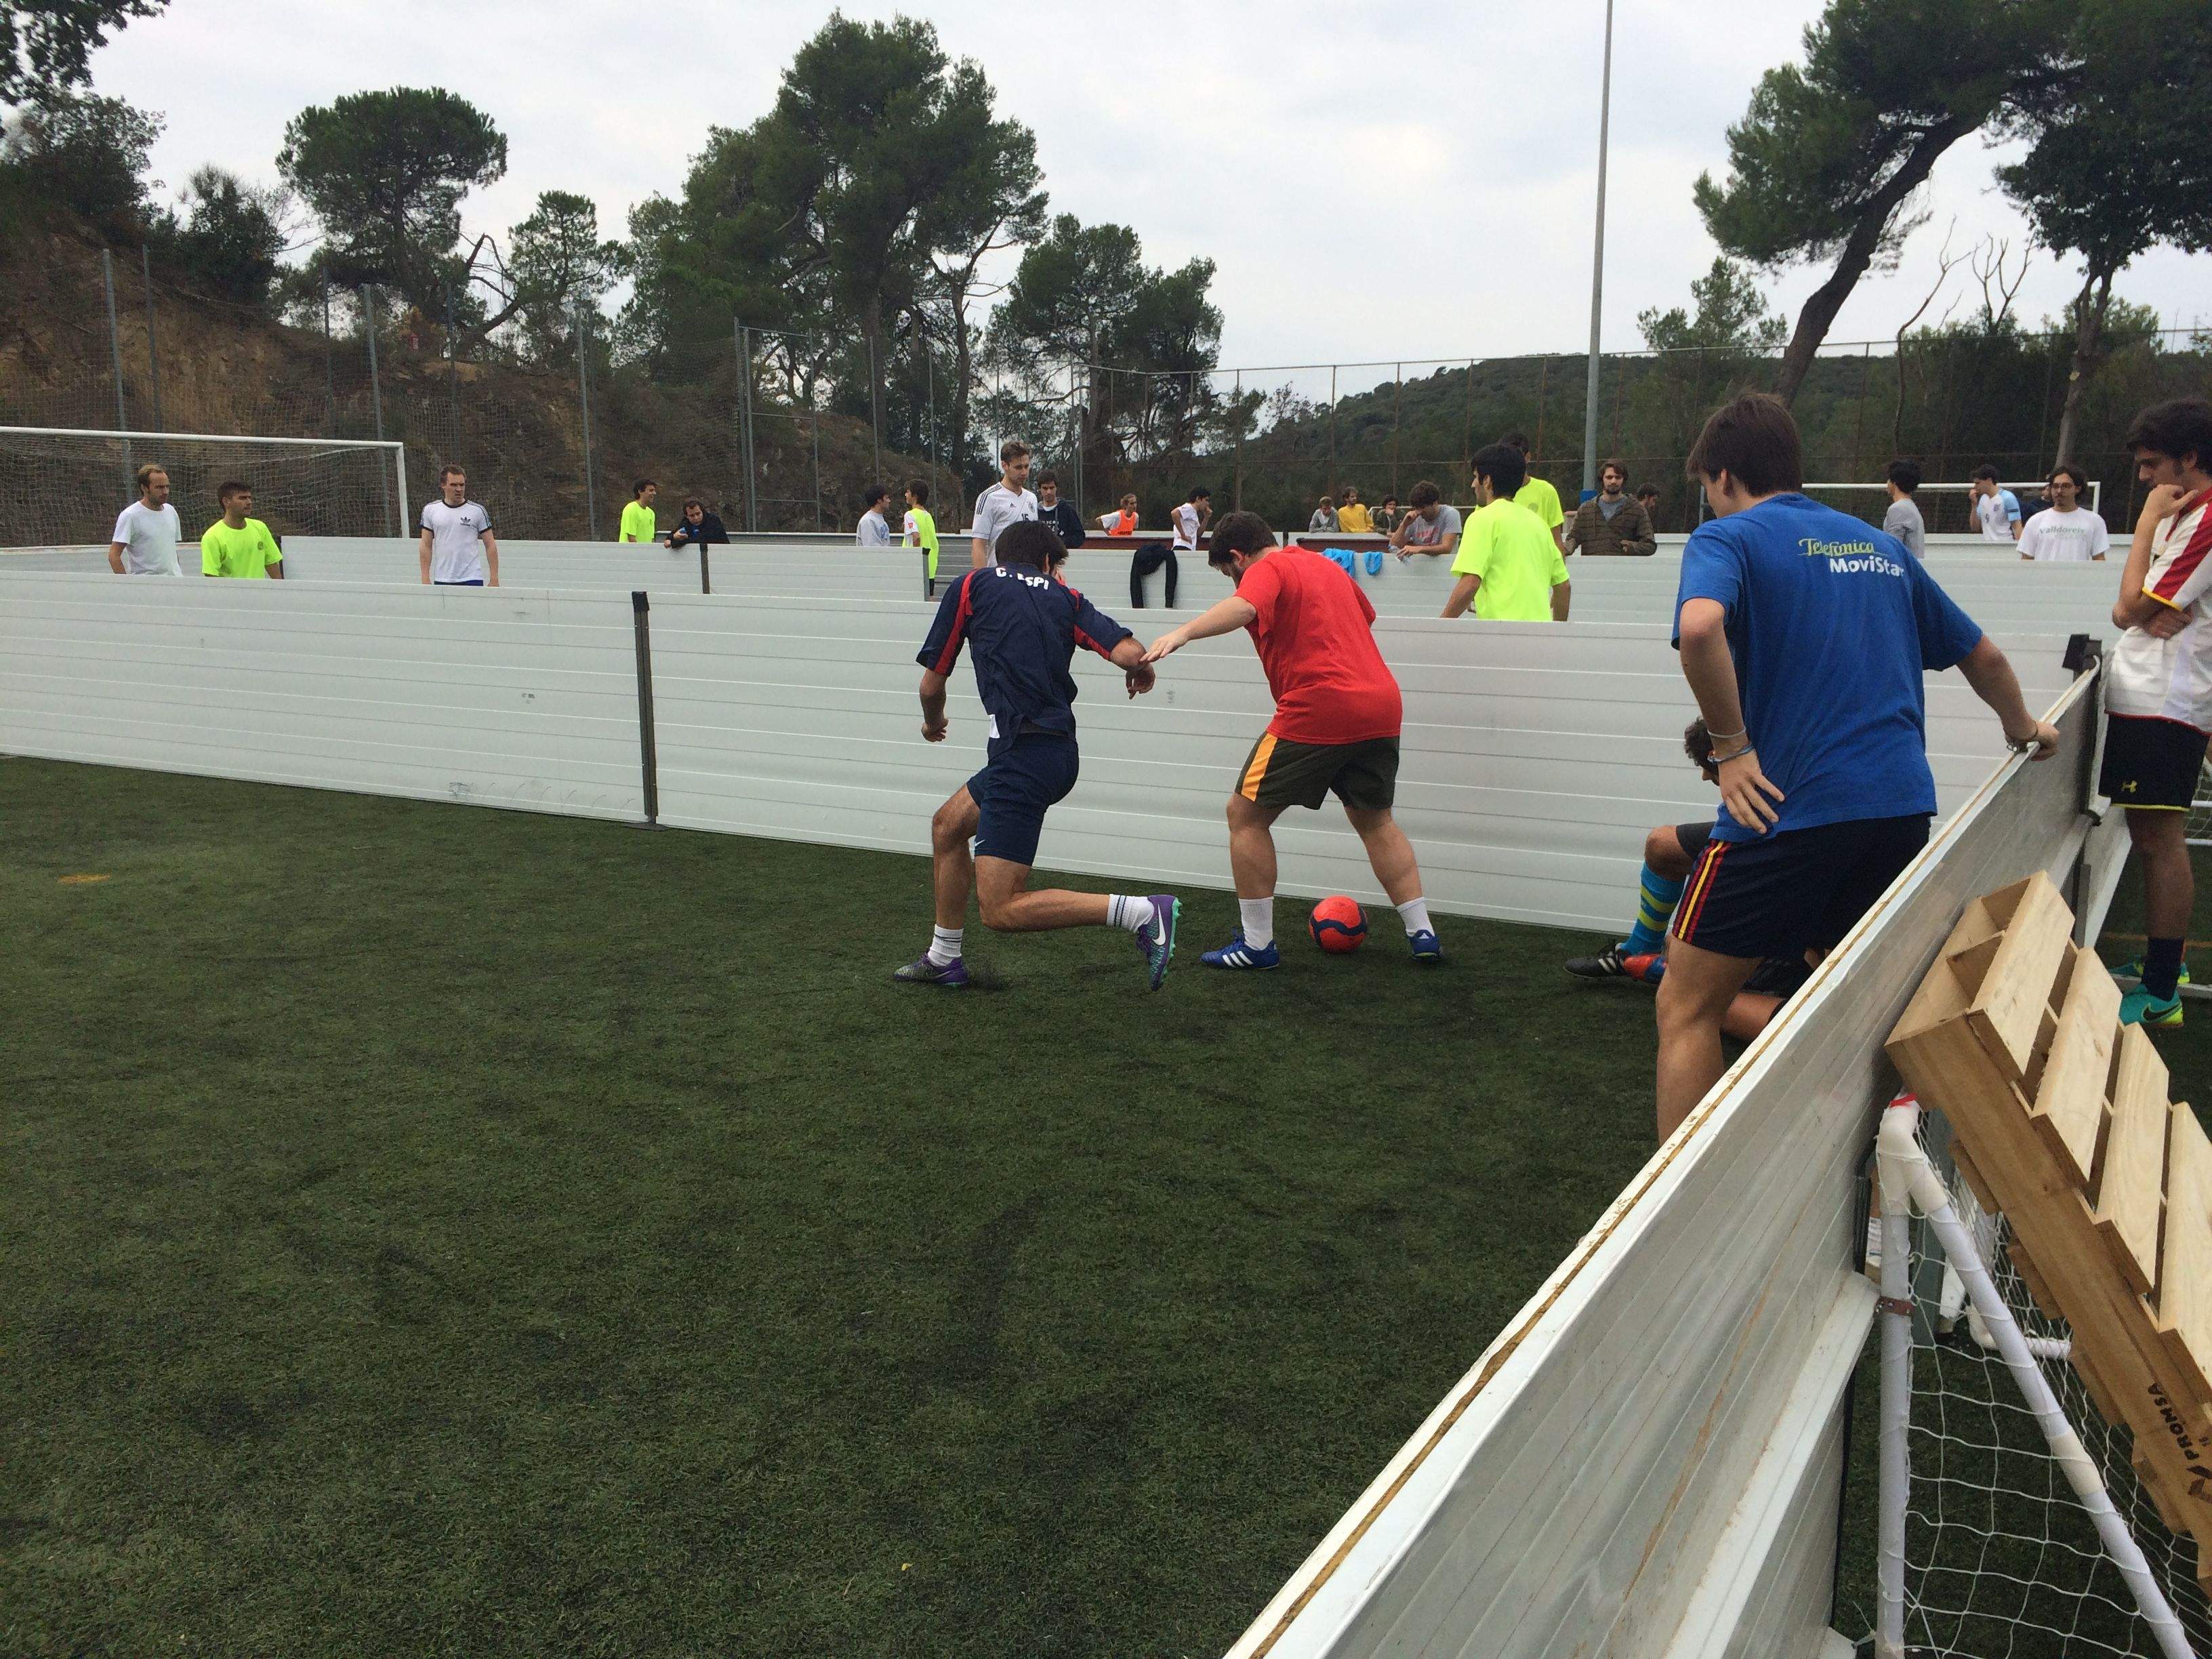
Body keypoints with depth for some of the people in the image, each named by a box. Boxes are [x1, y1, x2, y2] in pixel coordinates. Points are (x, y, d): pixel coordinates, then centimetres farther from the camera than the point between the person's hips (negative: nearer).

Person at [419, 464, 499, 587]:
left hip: (472, 580, -2)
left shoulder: (478, 510, 1)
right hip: (442, 581, 2)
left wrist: (494, 580, -5)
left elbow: (490, 545, 2)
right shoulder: (430, 510, 7)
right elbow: (426, 546, 8)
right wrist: (425, 579, 1)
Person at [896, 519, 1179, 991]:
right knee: (948, 825, 27)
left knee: (1000, 911, -8)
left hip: (1022, 753, -7)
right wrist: (1141, 673, 22)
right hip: (1059, 751, 7)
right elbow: (1131, 654, -3)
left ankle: (1145, 912, -15)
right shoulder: (1066, 598, 13)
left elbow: (931, 685, 10)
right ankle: (944, 959, 37)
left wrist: (933, 723, 33)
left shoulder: (971, 585, 6)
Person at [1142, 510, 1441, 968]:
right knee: (1375, 820, 24)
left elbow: (1243, 607, -26)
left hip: (1316, 713, -8)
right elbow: (1366, 615, 39)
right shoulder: (1325, 565, 21)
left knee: (1246, 814, 6)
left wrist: (1182, 633, -40)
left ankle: (1257, 944, 7)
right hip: (1383, 706, 8)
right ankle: (1422, 934, 21)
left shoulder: (1268, 570, -2)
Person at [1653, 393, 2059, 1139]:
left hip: (1787, 808, -6)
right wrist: (2025, 732, 46)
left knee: (1687, 1006, 3)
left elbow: (1699, 627, -25)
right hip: (1904, 807, 6)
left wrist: (1731, 746, -14)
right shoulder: (1882, 546, 19)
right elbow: (1984, 656, 29)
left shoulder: (1728, 537, -1)